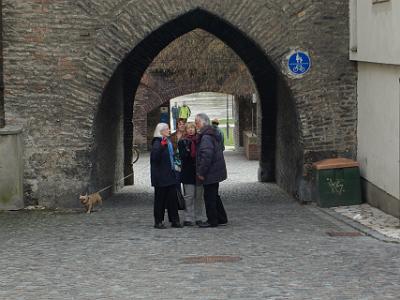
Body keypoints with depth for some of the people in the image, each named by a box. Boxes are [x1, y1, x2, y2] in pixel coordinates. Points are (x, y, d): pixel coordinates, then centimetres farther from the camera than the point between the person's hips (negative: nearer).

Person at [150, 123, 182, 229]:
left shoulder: (168, 142, 15)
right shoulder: (157, 143, -12)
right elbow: (155, 157, -25)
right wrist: (162, 145, -31)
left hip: (170, 175, 8)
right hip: (161, 177, -8)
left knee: (172, 198, 6)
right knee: (160, 199, -1)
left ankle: (174, 220, 11)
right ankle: (158, 221, 6)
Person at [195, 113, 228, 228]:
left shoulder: (206, 137, -20)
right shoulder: (212, 134, 14)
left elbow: (207, 155, -26)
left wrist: (201, 172, -20)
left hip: (210, 173, -10)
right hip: (216, 172, 10)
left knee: (209, 196, -2)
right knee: (214, 196, 18)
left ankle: (212, 220, 4)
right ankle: (221, 218, 25)